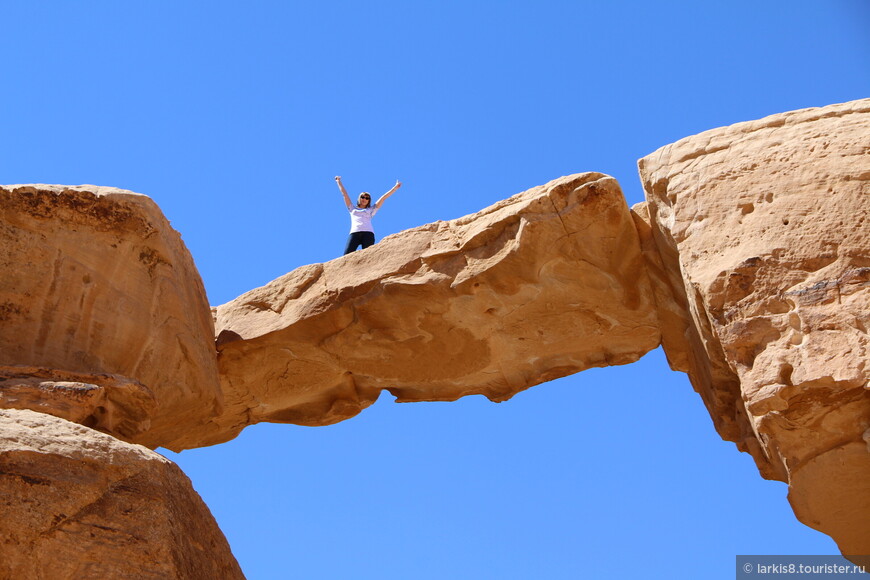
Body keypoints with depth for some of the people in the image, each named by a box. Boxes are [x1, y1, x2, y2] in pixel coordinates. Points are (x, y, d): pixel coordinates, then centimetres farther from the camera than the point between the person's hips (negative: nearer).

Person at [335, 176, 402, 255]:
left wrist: (395, 187, 29)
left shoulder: (371, 210, 29)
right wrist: (339, 181, 41)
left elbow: (383, 198, 28)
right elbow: (344, 194, 36)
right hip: (354, 233, 0)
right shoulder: (352, 209, 30)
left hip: (368, 233, 0)